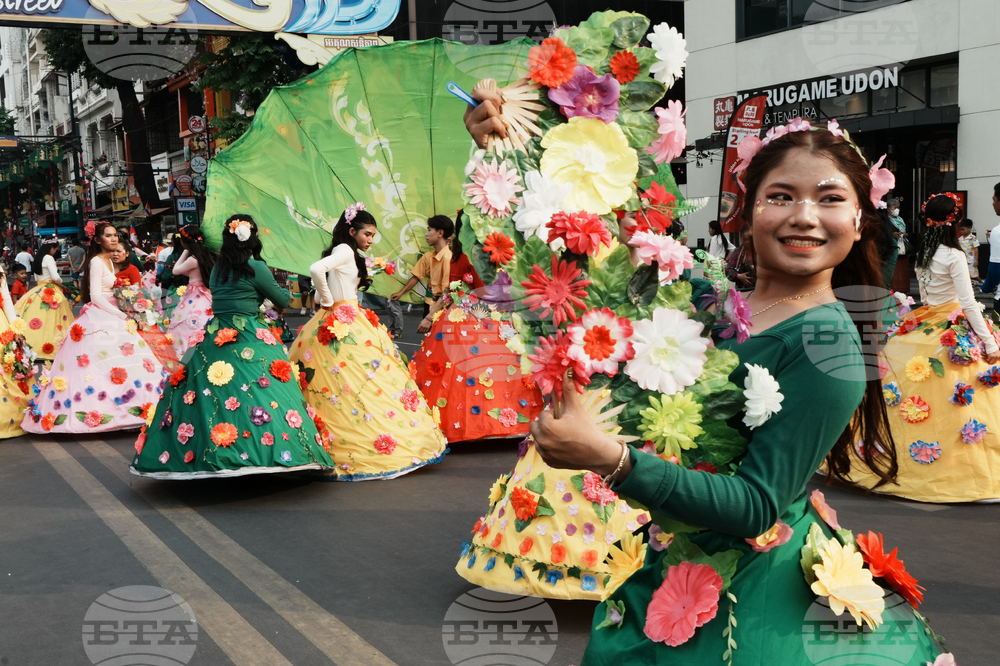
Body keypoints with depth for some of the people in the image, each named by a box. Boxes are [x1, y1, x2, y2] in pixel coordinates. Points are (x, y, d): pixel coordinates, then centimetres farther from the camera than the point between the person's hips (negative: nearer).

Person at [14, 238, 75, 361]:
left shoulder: (37, 259, 15)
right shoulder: (49, 258, -10)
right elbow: (55, 277, -16)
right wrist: (60, 282, 3)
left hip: (38, 290, 9)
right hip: (50, 293, -9)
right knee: (49, 320, -10)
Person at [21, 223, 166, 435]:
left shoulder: (108, 261, 18)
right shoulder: (96, 262, -9)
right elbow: (95, 296, -16)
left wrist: (121, 314, 5)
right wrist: (122, 315, -16)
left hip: (111, 318, 9)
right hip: (98, 319, -9)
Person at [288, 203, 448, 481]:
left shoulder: (348, 253, 18)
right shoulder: (345, 250, -11)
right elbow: (316, 269, -27)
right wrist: (328, 301, -15)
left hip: (346, 323, 10)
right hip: (343, 326, -10)